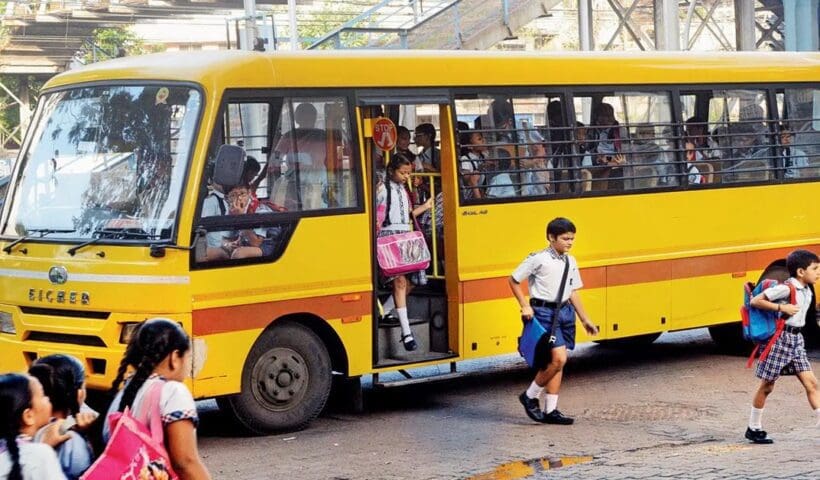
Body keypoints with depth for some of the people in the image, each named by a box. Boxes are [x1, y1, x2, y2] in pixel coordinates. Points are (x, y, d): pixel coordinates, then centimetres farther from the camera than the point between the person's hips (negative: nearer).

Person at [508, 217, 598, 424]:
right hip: (544, 312, -7)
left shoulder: (570, 262, 11)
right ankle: (530, 396, 2)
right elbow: (513, 280, -2)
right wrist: (525, 306, -9)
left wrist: (585, 319, 17)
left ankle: (550, 410, 12)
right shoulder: (538, 259, -9)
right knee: (558, 358, -16)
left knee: (557, 362, 6)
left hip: (565, 311, 7)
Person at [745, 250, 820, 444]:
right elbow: (755, 301, -18)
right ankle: (754, 428, 16)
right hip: (781, 338, -8)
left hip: (796, 339, 8)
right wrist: (781, 308, -23)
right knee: (767, 386, 4)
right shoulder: (786, 288, -17)